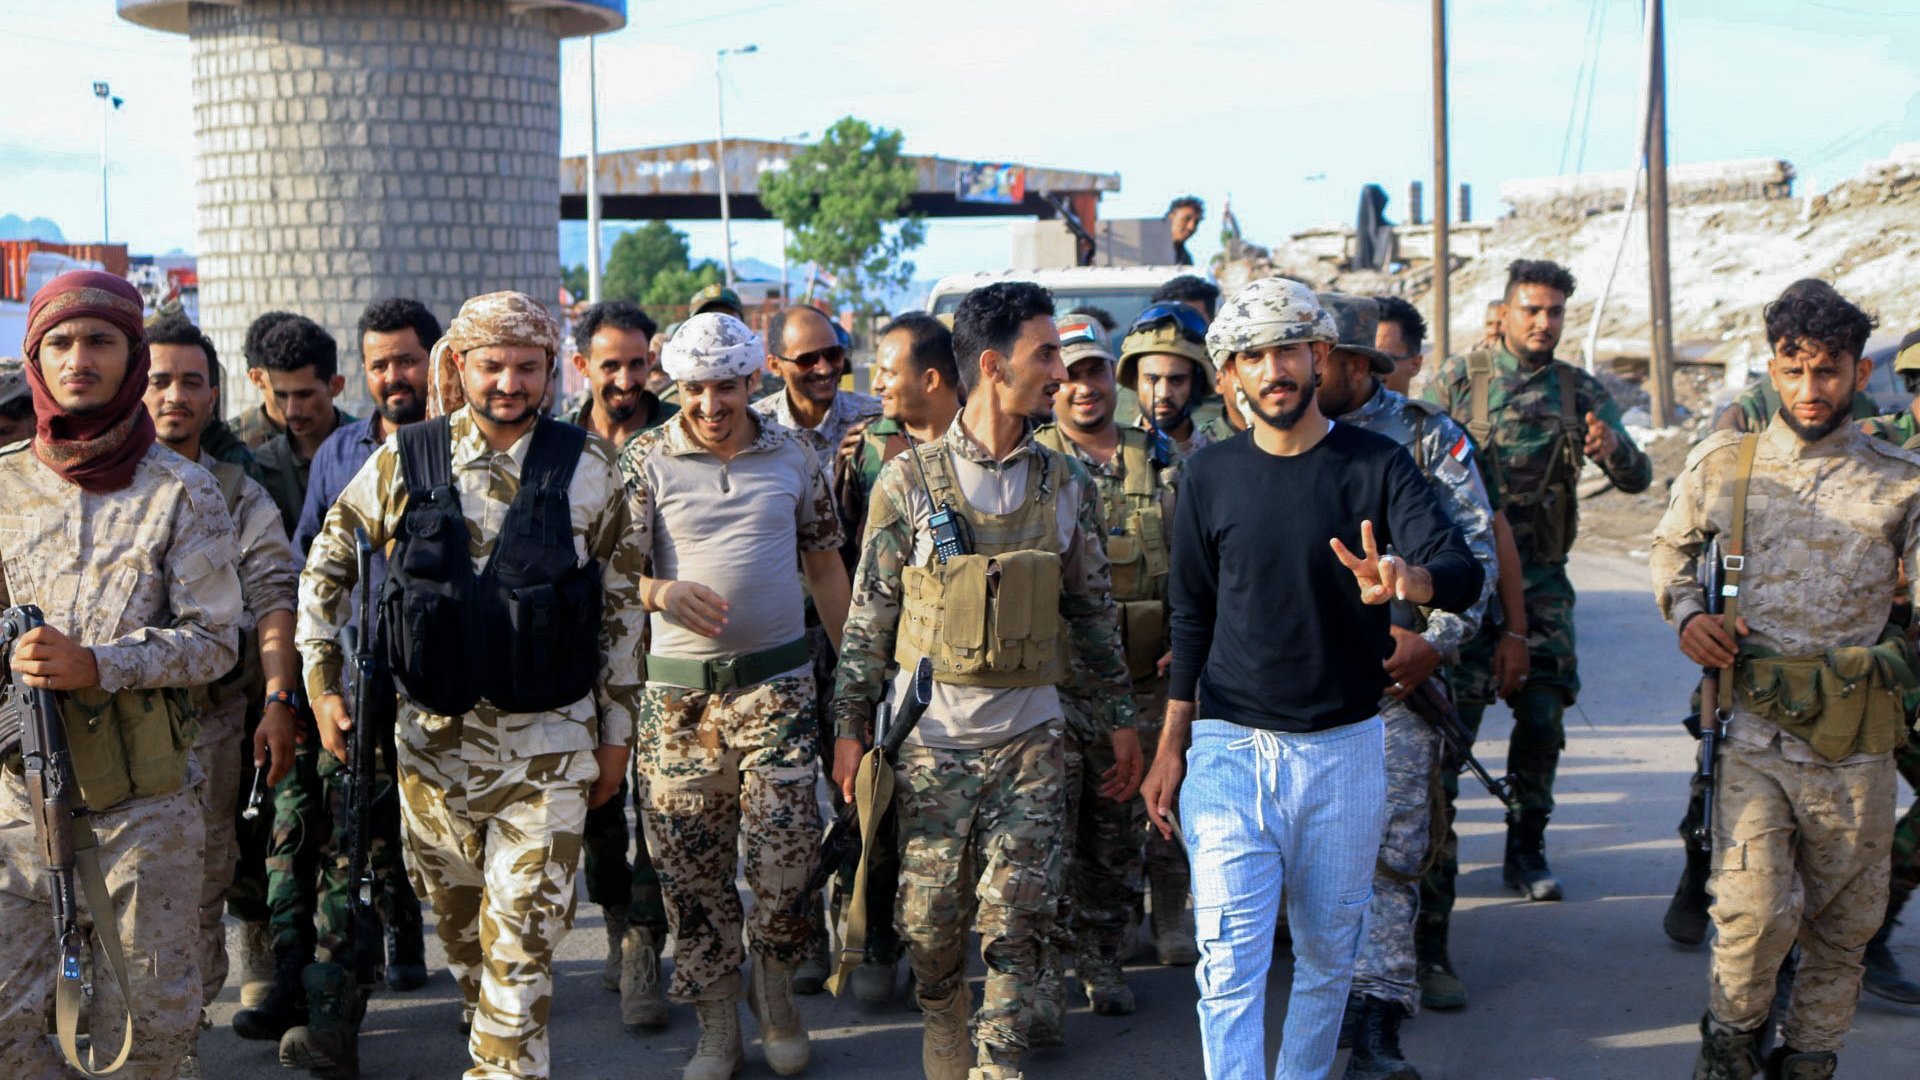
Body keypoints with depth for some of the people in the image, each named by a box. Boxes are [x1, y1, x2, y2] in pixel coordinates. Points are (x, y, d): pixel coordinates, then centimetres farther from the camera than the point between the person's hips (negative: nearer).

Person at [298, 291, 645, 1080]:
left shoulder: (588, 468, -3)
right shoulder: (403, 461, -1)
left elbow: (622, 605, 3)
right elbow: (326, 565, 11)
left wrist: (616, 730, 3)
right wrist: (322, 684, 5)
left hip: (548, 746, -2)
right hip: (433, 737, 2)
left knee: (522, 936, -5)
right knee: (458, 920, 16)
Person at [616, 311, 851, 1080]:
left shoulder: (794, 455, 6)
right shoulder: (647, 459, 0)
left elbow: (824, 562, 13)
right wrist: (665, 592, -28)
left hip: (777, 681, 0)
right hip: (680, 689, 0)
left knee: (786, 854, -6)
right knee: (690, 864, 4)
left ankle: (774, 986, 22)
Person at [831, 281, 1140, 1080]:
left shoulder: (1067, 485, 4)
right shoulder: (909, 481, -4)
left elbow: (1092, 611, 11)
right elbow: (869, 614, 0)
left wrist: (1120, 723, 10)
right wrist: (850, 724, -2)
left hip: (1030, 733, 2)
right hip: (931, 735, -1)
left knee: (1017, 918, -2)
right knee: (929, 916, 7)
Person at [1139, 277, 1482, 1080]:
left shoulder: (1376, 465, -4)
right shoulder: (1209, 475, 2)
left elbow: (1463, 574, -18)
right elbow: (1192, 619, 10)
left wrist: (1405, 579, -41)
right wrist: (1170, 748, 9)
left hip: (1344, 745, 0)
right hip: (1229, 745, 0)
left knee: (1328, 950, 13)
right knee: (1229, 960, -8)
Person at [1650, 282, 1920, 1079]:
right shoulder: (1722, 465, 5)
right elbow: (1670, 548, 20)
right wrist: (1686, 615, 3)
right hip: (1756, 735, -1)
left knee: (1842, 924, 9)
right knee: (1756, 910, -13)